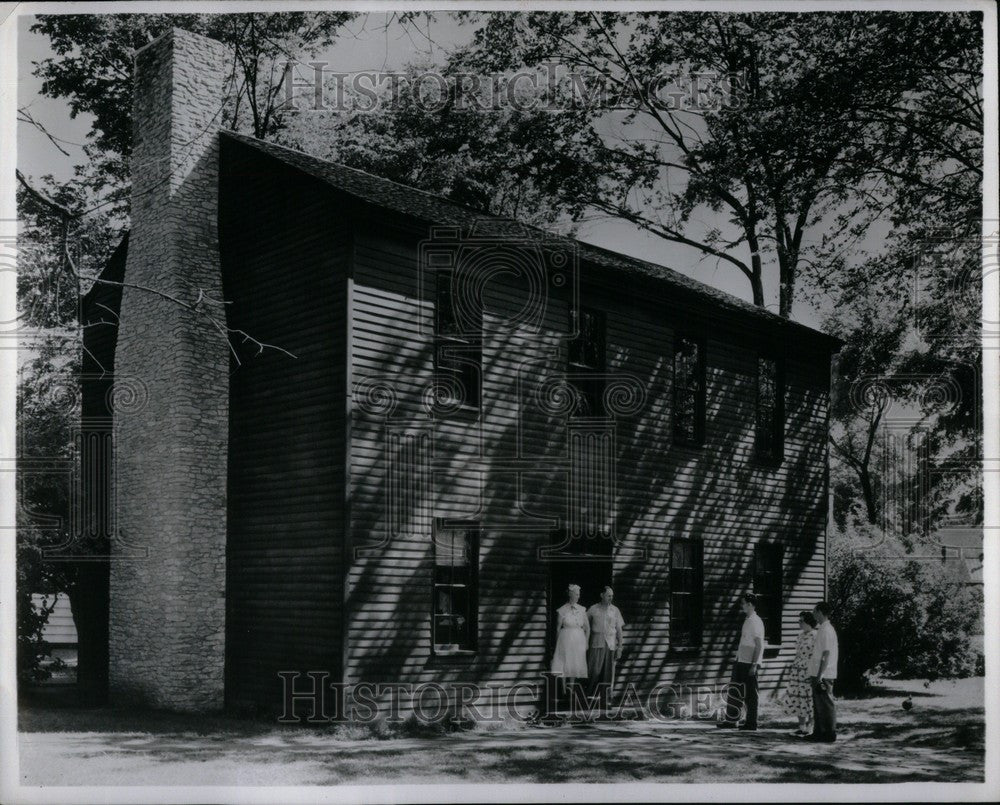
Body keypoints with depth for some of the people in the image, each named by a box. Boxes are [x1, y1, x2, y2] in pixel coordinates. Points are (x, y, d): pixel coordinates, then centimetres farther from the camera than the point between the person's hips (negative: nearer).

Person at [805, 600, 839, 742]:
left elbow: (826, 655, -20)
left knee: (826, 705, -3)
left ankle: (830, 734, 3)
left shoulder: (826, 630, -16)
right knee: (818, 705, 14)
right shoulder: (823, 629, 14)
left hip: (824, 676, -10)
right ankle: (819, 732, 21)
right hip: (818, 675, 10)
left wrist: (819, 676, -22)